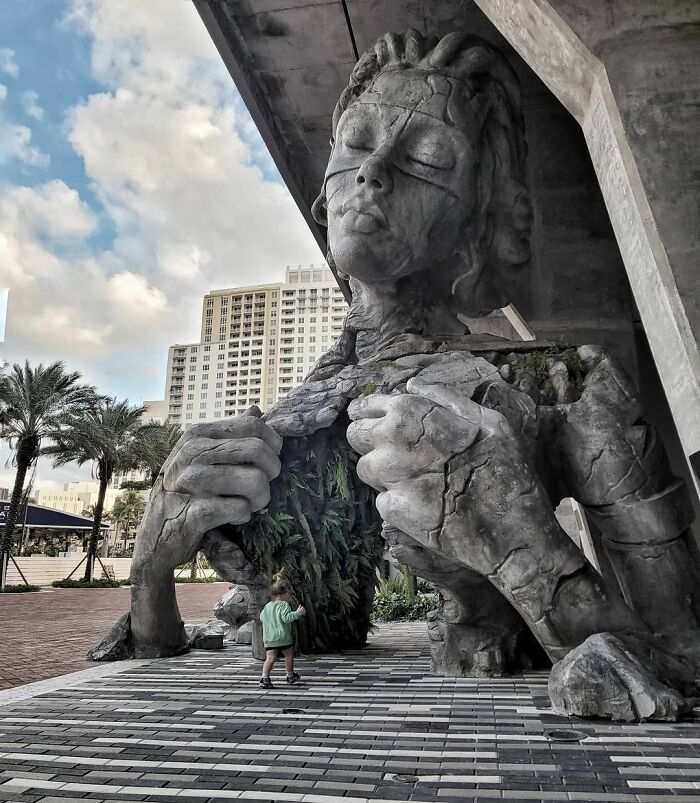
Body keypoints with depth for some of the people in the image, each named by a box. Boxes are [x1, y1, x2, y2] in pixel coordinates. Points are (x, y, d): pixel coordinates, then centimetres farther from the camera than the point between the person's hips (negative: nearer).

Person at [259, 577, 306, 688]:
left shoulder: (267, 606, 13)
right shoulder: (284, 605, -10)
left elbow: (261, 617, 21)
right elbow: (286, 618, -21)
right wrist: (297, 613, -16)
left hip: (268, 638, 5)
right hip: (282, 636, -5)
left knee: (270, 658, -1)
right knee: (289, 655, 15)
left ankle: (265, 678, -15)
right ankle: (291, 676, 28)